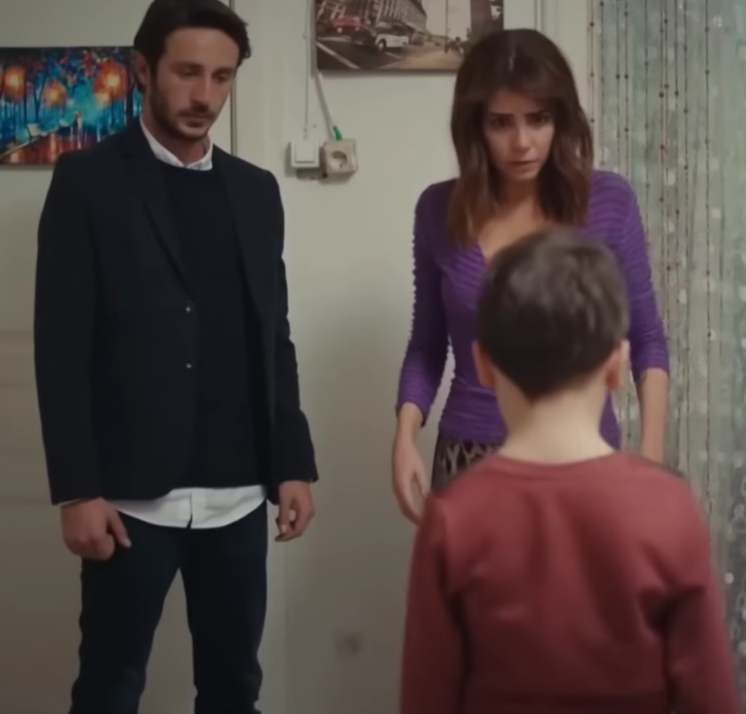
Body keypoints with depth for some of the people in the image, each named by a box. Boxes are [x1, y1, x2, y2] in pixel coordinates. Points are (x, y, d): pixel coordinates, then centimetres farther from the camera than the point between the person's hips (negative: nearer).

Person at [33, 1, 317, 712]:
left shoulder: (256, 190, 11)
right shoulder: (89, 180, -2)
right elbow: (62, 345, -7)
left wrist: (293, 465, 9)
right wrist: (78, 490, -12)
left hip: (239, 494, 4)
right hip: (133, 493, -4)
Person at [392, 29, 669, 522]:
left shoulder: (608, 202, -6)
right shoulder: (440, 210, -2)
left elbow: (646, 338, 1)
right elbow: (427, 345, 7)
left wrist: (651, 452, -9)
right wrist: (406, 437, -7)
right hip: (470, 460, 1)